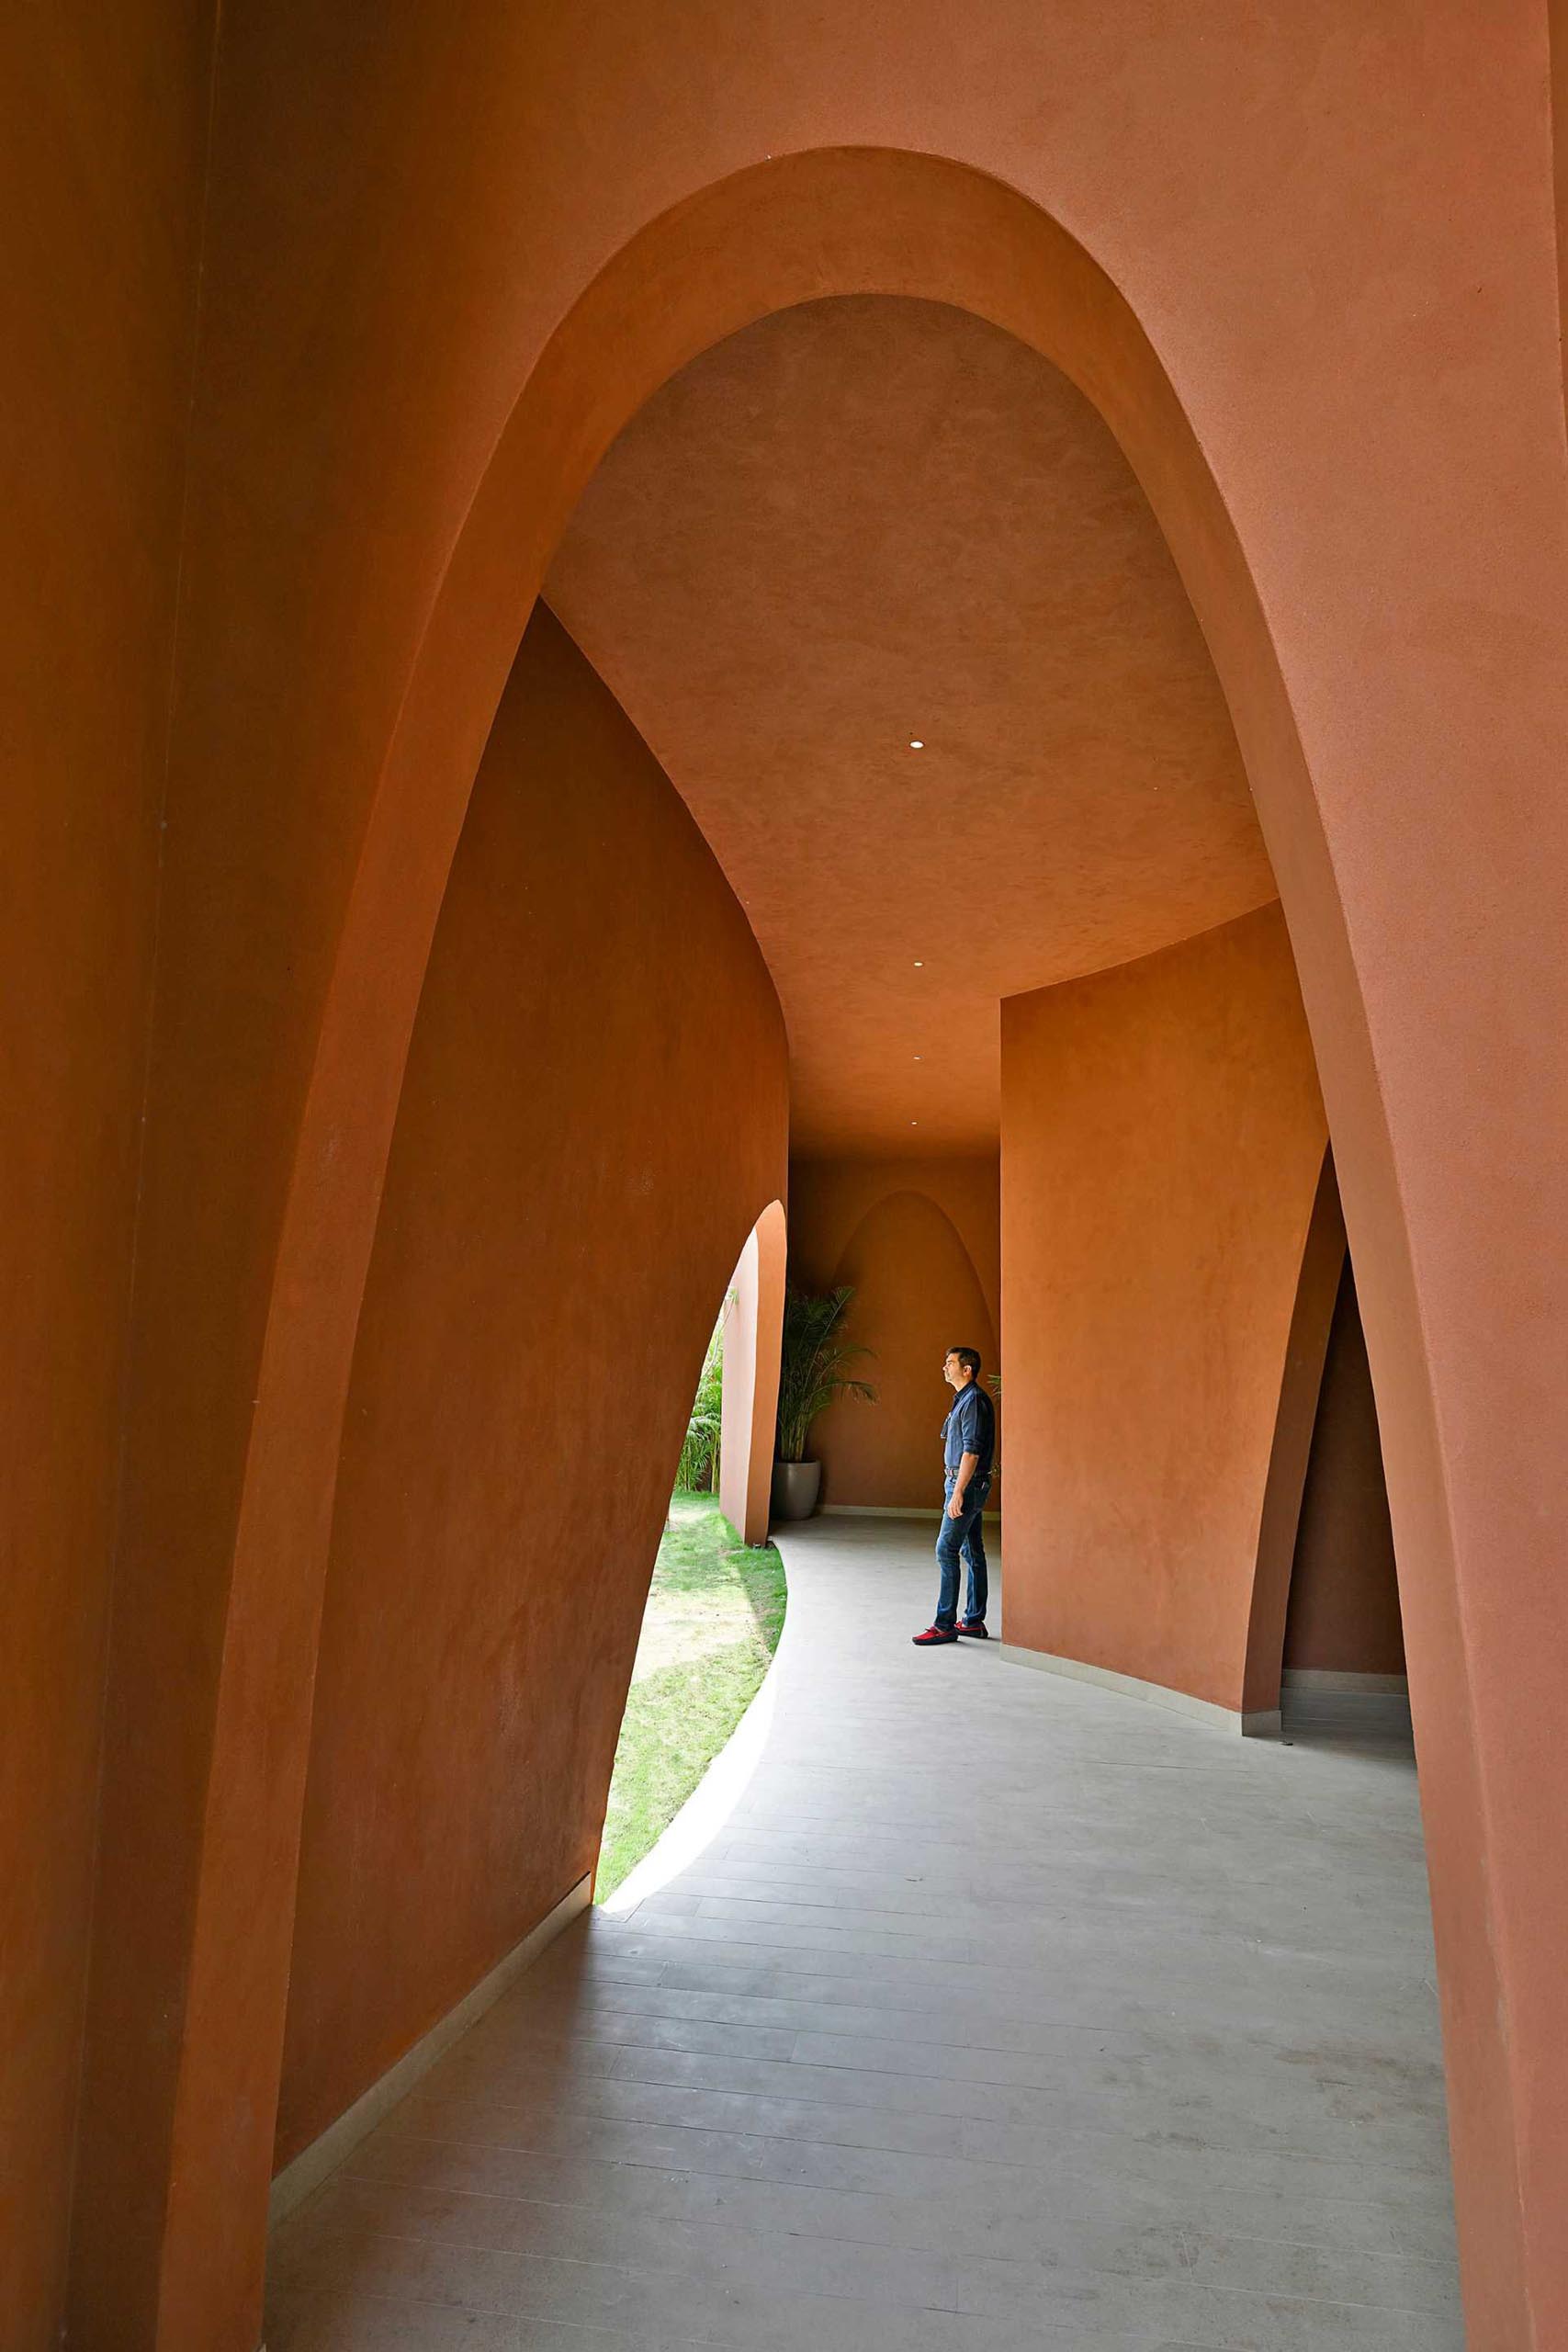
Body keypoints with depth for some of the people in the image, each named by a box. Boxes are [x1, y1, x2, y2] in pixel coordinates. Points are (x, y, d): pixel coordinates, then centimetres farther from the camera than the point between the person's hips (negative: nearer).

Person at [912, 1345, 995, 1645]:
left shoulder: (974, 1400, -16)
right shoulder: (965, 1399, 16)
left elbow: (971, 1451, -22)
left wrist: (958, 1493, -24)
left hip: (966, 1485, -10)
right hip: (968, 1485, 10)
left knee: (946, 1551, -9)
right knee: (972, 1552, 12)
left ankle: (945, 1625, -6)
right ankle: (974, 1621, 18)